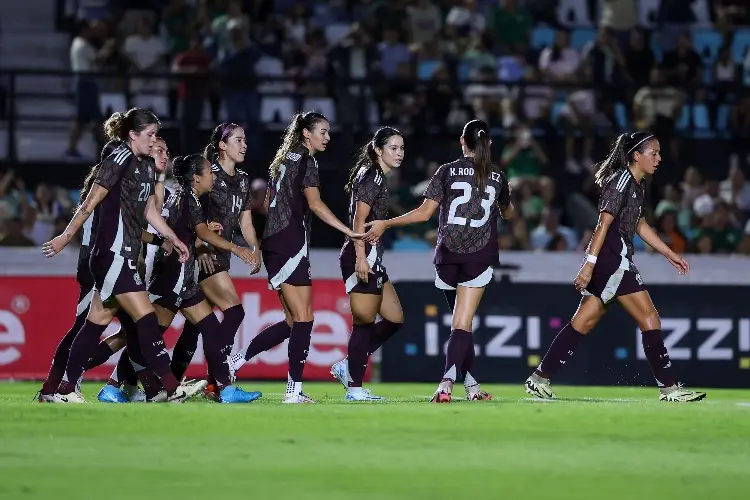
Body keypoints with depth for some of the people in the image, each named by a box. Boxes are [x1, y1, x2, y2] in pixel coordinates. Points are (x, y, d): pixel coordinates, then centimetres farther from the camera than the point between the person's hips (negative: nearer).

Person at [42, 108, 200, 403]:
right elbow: (90, 203, -10)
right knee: (146, 318, -12)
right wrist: (66, 237, -8)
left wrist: (174, 240, 18)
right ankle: (172, 388, -14)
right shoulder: (119, 160, -12)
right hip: (112, 254, -9)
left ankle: (64, 390, 14)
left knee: (98, 321, 10)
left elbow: (150, 212, 23)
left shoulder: (146, 167, 15)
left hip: (126, 257, 9)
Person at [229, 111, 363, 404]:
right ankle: (294, 391, -7)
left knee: (293, 321, 12)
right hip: (290, 245, -9)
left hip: (274, 245, 9)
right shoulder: (306, 161, -9)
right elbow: (315, 204, -21)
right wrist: (350, 232, -25)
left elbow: (268, 203, 23)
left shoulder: (284, 159, 18)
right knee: (303, 319, -6)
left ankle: (234, 361, 11)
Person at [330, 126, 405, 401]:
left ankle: (348, 366, 15)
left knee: (394, 318, 12)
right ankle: (354, 387, 0)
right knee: (364, 322, -5)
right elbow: (359, 220, -18)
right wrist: (360, 257, -24)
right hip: (363, 255, -10)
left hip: (371, 257, 10)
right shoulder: (371, 177, -11)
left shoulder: (379, 177, 18)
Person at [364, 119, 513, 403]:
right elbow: (507, 213, 25)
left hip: (448, 254, 0)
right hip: (480, 256, 0)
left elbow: (424, 213, -5)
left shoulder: (447, 171, 0)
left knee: (461, 323, 16)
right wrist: (508, 206, 50)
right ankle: (446, 383, -26)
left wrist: (385, 224, 2)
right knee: (462, 325, -6)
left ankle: (471, 386, 16)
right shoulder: (498, 177, 6)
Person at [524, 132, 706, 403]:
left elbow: (639, 224, 29)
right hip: (611, 257, -10)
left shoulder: (638, 185, 17)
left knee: (585, 322, 9)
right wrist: (589, 263, -23)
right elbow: (604, 222, -18)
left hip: (616, 260, 10)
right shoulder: (621, 180, -13)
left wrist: (670, 254, 31)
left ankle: (540, 379, 9)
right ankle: (669, 388, -4)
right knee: (649, 318, -7)